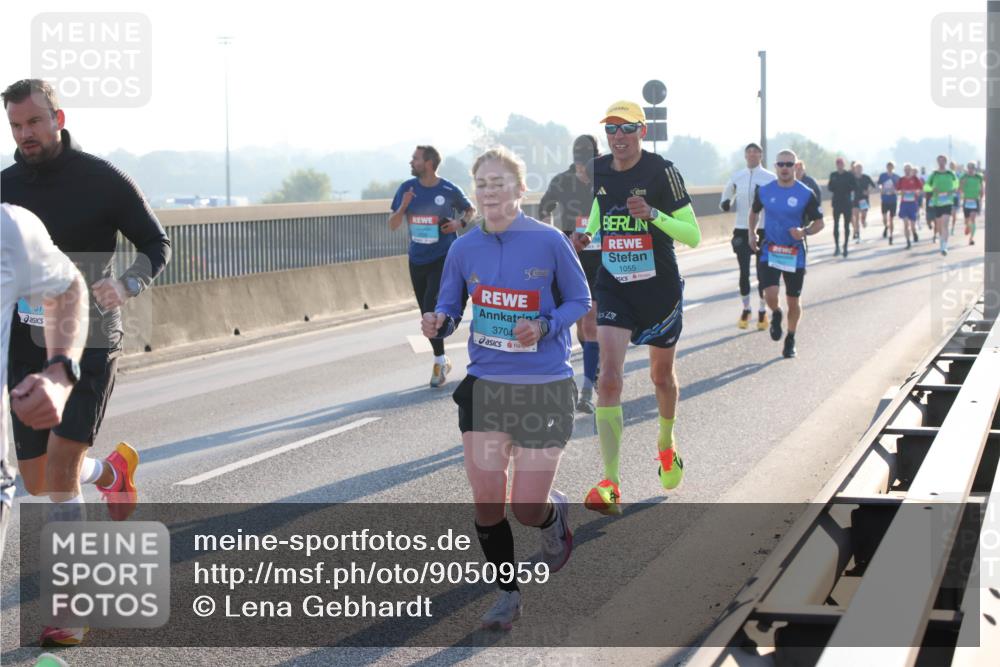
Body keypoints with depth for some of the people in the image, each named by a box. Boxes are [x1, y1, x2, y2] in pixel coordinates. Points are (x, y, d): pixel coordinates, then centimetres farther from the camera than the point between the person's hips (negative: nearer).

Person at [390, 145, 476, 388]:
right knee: (427, 313, 10)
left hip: (443, 258, -4)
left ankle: (440, 361, -2)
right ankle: (442, 360, 26)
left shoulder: (449, 190, -7)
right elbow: (393, 226, 3)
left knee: (431, 309, -16)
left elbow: (470, 210, 11)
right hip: (417, 259, 5)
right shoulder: (407, 188, 1)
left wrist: (460, 223, -10)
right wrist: (403, 207, -16)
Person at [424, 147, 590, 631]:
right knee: (486, 501, -1)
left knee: (528, 508, -2)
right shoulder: (464, 249, 0)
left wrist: (544, 327, -17)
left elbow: (579, 300, 1)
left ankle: (556, 512, 37)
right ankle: (507, 595, 22)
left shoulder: (548, 241, -9)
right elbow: (448, 308, 8)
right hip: (484, 386, 3)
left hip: (544, 387, -3)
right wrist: (437, 324, -16)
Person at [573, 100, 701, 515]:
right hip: (613, 286, 2)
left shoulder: (661, 172, -13)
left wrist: (653, 214, -30)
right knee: (609, 378, -14)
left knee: (662, 376, 16)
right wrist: (587, 236, -1)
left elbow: (693, 236, -14)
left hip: (660, 287, -2)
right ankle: (611, 485, -16)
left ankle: (666, 444, 48)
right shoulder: (597, 171, 0)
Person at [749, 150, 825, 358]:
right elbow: (755, 211, 21)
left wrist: (805, 232, -20)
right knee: (770, 293, -18)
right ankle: (776, 314, 19)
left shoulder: (806, 194, -7)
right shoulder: (764, 191, 1)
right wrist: (752, 233, 10)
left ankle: (790, 341, 27)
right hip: (770, 251, 1)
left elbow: (819, 223, -1)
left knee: (793, 301, 7)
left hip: (795, 253, -1)